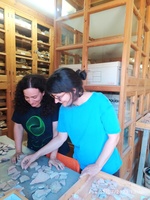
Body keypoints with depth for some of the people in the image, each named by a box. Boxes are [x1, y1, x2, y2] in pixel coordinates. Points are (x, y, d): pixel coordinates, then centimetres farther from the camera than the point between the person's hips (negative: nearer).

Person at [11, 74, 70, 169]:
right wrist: (18, 151, -1)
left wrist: (53, 157, -23)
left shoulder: (53, 105, -24)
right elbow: (18, 126, 0)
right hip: (33, 151, 4)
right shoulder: (21, 105, -12)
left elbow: (56, 131, -23)